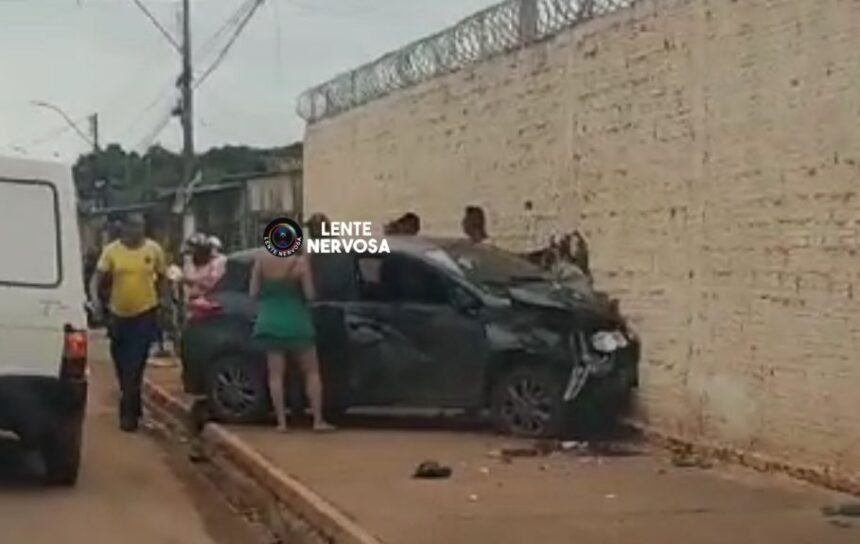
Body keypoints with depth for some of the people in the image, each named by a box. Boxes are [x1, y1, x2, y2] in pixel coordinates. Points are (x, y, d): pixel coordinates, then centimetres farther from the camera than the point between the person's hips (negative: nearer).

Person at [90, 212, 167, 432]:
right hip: (119, 314, 3)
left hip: (145, 314, -3)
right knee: (121, 365, 15)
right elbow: (98, 276, -8)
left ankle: (128, 412, 0)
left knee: (134, 367, -7)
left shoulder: (154, 249, -5)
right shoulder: (111, 250, -5)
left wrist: (159, 300, 10)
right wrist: (95, 297, -25)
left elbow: (161, 277, 8)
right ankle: (132, 405, 36)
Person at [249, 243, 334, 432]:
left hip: (269, 323, 2)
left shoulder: (261, 259, -5)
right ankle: (318, 420, 5)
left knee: (276, 373, 5)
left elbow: (253, 292, 0)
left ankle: (281, 422, 1)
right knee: (312, 371, 8)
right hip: (296, 323, -2)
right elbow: (309, 294, -10)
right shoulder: (300, 260, -12)